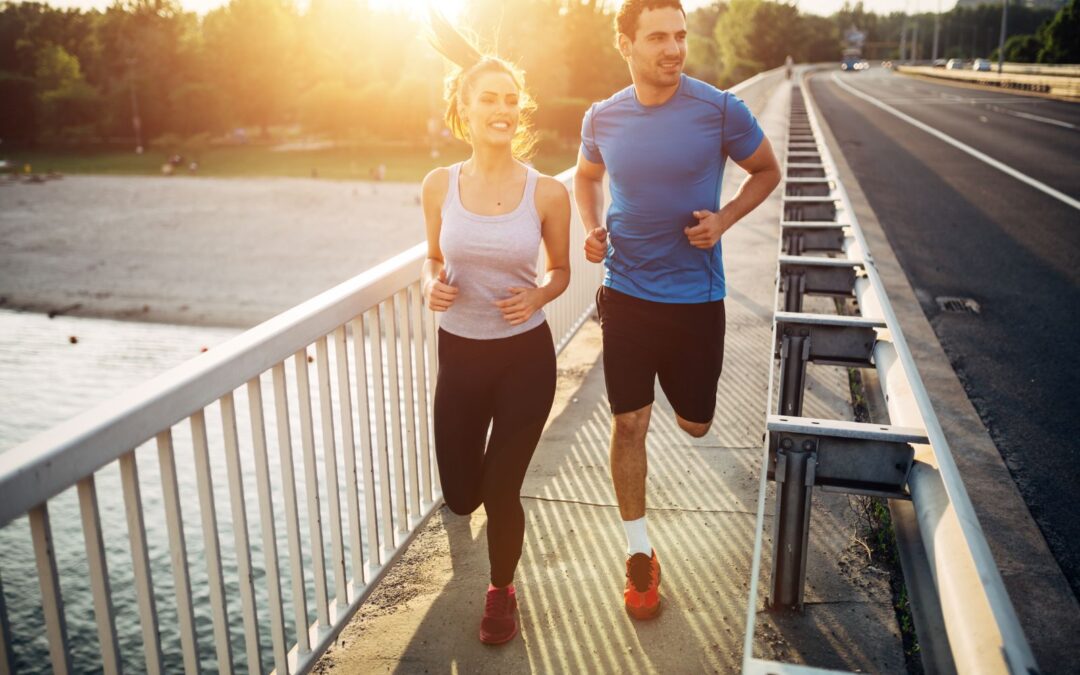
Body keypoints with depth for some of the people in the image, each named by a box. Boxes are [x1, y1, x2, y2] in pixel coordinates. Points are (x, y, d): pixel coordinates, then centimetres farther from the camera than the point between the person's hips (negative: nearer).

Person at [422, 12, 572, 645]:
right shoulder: (440, 185, -6)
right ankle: (480, 468, 53)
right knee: (461, 496, 12)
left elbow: (560, 270, 4)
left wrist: (537, 296, -18)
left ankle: (502, 590, 36)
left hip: (526, 356, -2)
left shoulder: (548, 193, -11)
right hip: (460, 354, 2)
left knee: (500, 492, 4)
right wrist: (433, 284, -12)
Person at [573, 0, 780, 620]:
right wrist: (592, 227, -3)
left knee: (695, 423, 12)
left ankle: (684, 393, 52)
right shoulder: (602, 118, -3)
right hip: (626, 292, 1)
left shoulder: (720, 109, -11)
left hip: (696, 294, -1)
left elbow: (767, 171, 4)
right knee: (629, 424, 3)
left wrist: (724, 220, -13)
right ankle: (640, 552, 20)